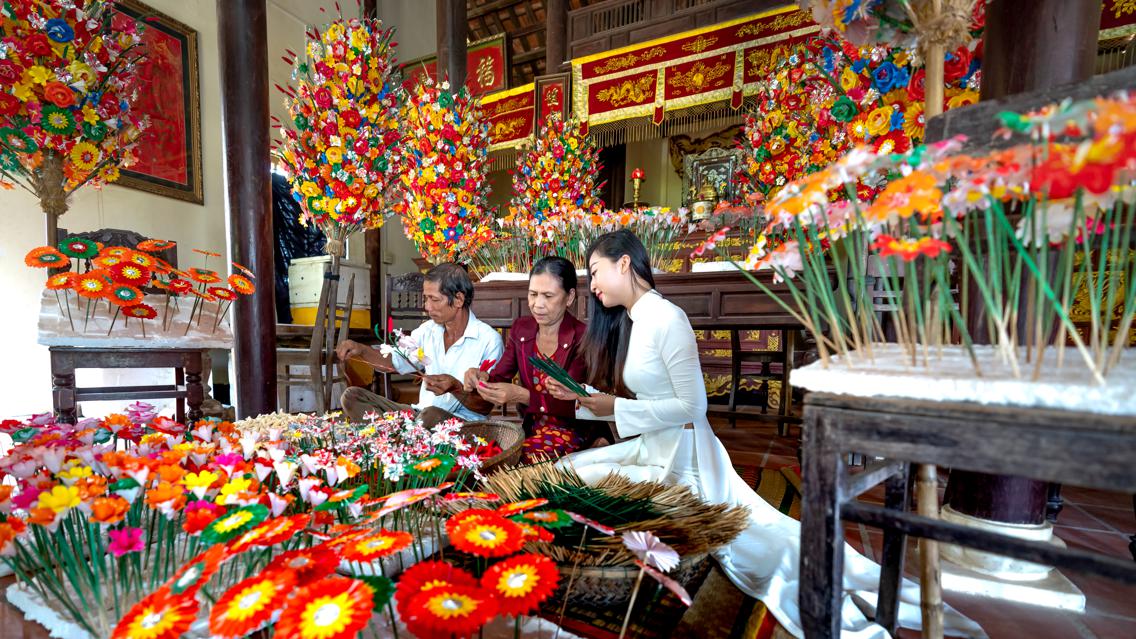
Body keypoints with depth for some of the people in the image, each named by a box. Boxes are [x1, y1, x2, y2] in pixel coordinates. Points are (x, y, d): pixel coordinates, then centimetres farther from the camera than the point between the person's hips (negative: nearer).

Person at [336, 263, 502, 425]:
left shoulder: (489, 340, -11)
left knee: (432, 415, -39)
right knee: (352, 396, -4)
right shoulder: (428, 330, 7)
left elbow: (486, 406, -10)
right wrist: (361, 350, -2)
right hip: (420, 412, 7)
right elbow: (392, 362, 16)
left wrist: (456, 388, -27)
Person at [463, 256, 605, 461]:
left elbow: (573, 405, -19)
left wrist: (521, 396, -32)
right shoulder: (520, 328, 1)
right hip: (531, 427, 5)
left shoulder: (582, 338, -15)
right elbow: (500, 377, 5)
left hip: (572, 430, -4)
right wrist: (483, 378, -18)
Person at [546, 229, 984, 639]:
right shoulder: (627, 323, 9)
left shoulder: (665, 318, -17)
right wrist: (582, 396, 2)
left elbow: (692, 406, -18)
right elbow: (642, 402, 9)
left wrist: (617, 408, -18)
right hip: (654, 448, 8)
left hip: (681, 458, -8)